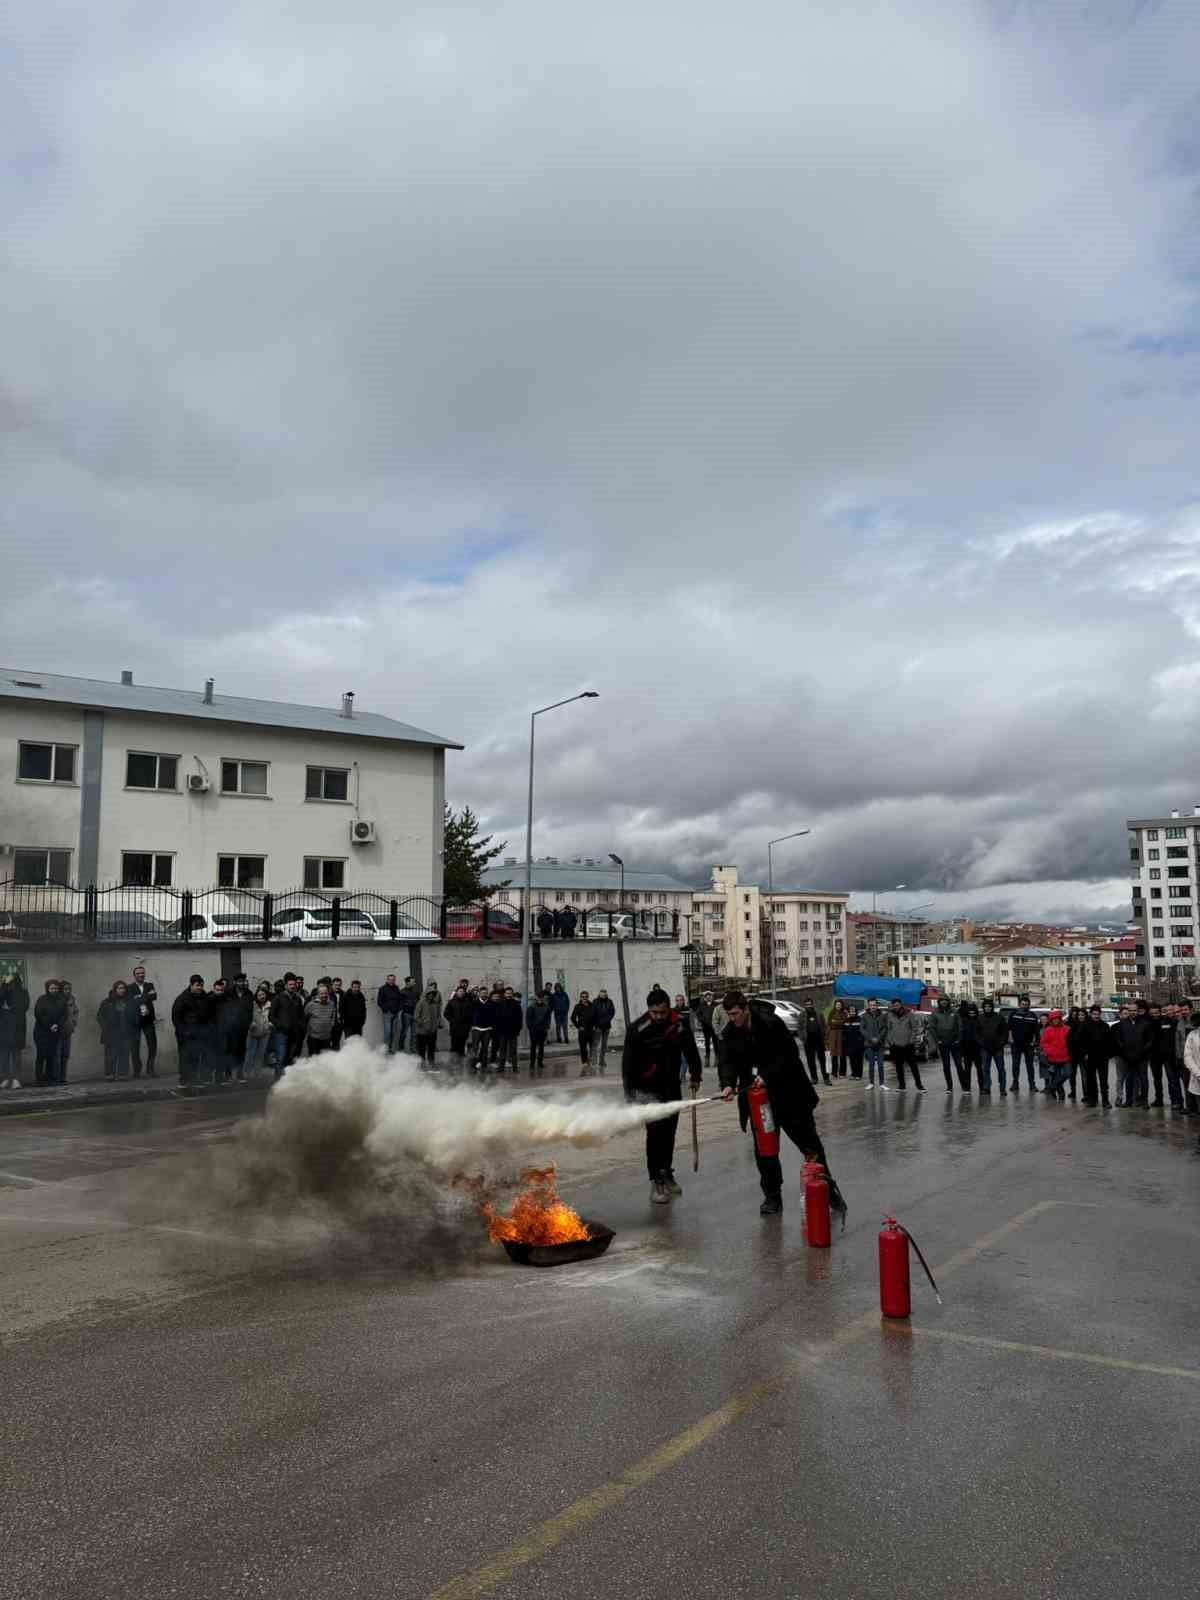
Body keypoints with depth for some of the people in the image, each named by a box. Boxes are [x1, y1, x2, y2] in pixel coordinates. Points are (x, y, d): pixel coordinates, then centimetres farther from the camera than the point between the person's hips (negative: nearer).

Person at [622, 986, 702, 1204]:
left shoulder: (679, 1026, -8)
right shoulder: (637, 1030, -18)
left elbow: (691, 1052, 9)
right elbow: (628, 1063, -13)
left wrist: (695, 1077, 14)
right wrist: (630, 1094, -13)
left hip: (672, 1088, 4)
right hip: (647, 1089, -4)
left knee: (669, 1132, 14)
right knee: (655, 1132, -11)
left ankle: (667, 1174, 31)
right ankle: (656, 1182, -4)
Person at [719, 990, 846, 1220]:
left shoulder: (771, 1024, -19)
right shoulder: (731, 1033, -3)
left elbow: (789, 1054, -19)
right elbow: (727, 1062, -7)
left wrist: (767, 1076, -25)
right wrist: (728, 1084, -27)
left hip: (789, 1095, -4)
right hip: (758, 1097, 4)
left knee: (810, 1144, 6)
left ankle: (829, 1190, 21)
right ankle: (772, 1197, 20)